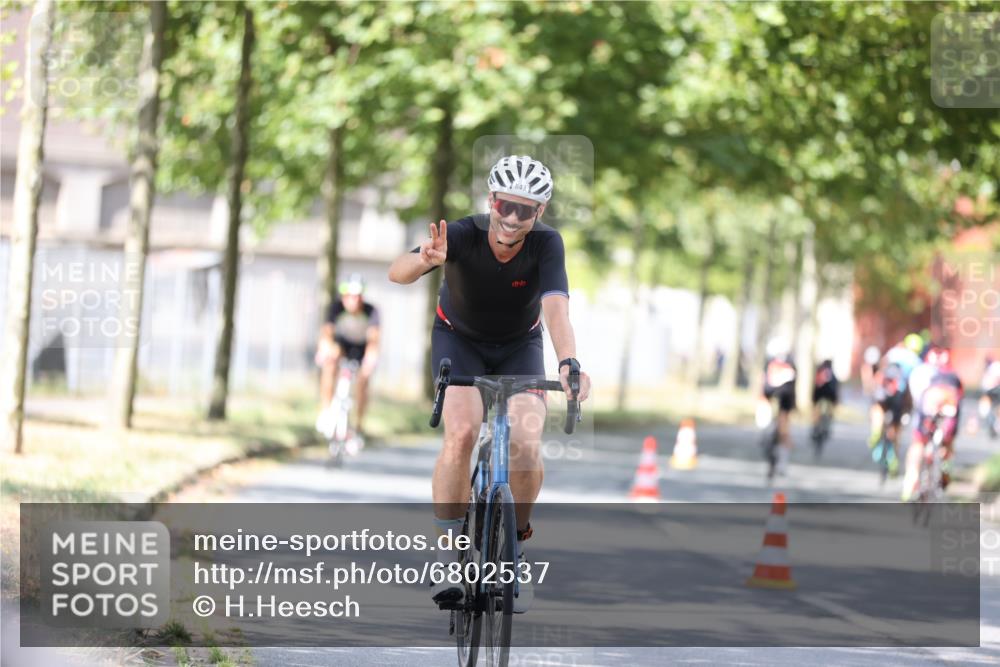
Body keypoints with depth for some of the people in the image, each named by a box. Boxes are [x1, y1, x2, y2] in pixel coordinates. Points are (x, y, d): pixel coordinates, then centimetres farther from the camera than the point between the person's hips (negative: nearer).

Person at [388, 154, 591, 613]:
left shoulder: (546, 244, -27)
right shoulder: (464, 234, -29)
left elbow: (556, 307, -41)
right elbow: (397, 273, -43)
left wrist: (569, 362, -60)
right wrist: (426, 260, -66)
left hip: (519, 346, 1)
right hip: (459, 339, -1)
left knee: (525, 445, -21)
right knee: (462, 432, -27)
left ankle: (514, 548, 3)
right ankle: (449, 553, -15)